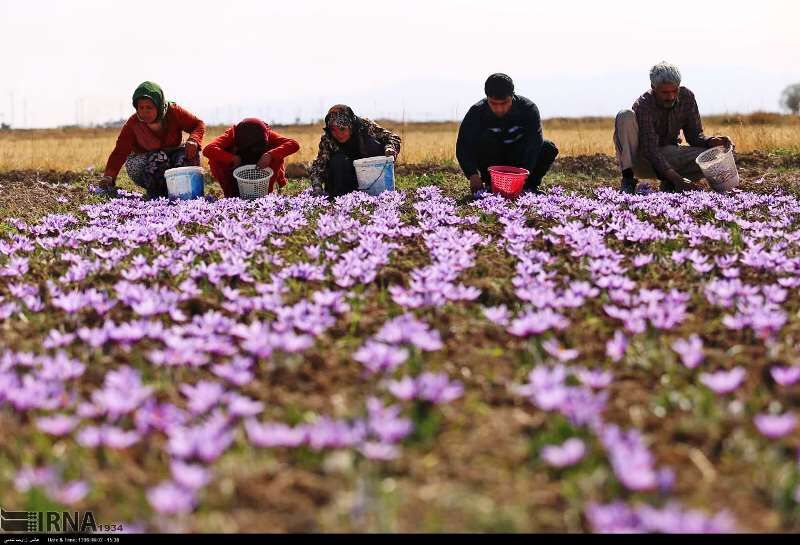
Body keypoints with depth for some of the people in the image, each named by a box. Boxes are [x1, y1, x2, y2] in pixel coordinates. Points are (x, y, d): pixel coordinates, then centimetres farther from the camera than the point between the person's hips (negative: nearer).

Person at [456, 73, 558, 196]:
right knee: (484, 140, -32)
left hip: (520, 157, 0)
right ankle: (490, 184, -14)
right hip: (491, 158, 0)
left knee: (549, 149, -25)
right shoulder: (477, 112, -22)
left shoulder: (529, 109, -22)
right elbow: (463, 146, -26)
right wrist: (472, 174, -41)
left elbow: (533, 144, -31)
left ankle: (530, 185, -5)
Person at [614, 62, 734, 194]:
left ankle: (669, 183, -4)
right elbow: (650, 150, -34)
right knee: (625, 116, -31)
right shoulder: (643, 105, -26)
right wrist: (677, 178, -46)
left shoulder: (687, 97, -10)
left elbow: (694, 135, -4)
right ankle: (628, 179, -27)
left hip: (668, 154, 4)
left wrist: (712, 141, -28)